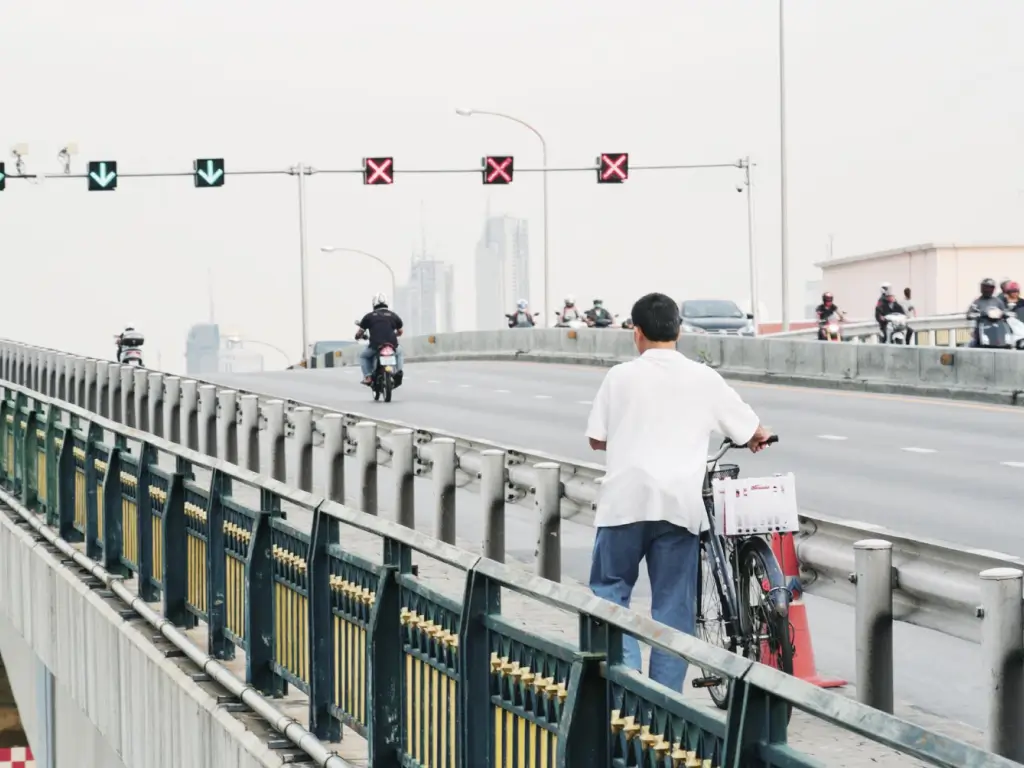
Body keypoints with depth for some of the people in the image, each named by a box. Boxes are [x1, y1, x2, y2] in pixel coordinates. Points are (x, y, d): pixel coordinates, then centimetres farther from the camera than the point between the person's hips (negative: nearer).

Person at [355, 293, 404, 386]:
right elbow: (400, 332, 27)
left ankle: (368, 377, 10)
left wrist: (358, 336, 37)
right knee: (399, 352, 37)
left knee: (363, 356, 30)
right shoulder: (393, 316, 12)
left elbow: (359, 333, 13)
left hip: (375, 346, -2)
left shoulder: (369, 316, 7)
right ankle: (399, 371, 12)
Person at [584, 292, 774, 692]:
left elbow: (597, 440, 9)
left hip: (625, 500, -1)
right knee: (674, 604, 8)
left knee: (610, 589, 11)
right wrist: (757, 439, 35)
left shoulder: (621, 376, 3)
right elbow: (757, 434, 11)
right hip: (679, 504, 1)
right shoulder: (704, 379, 5)